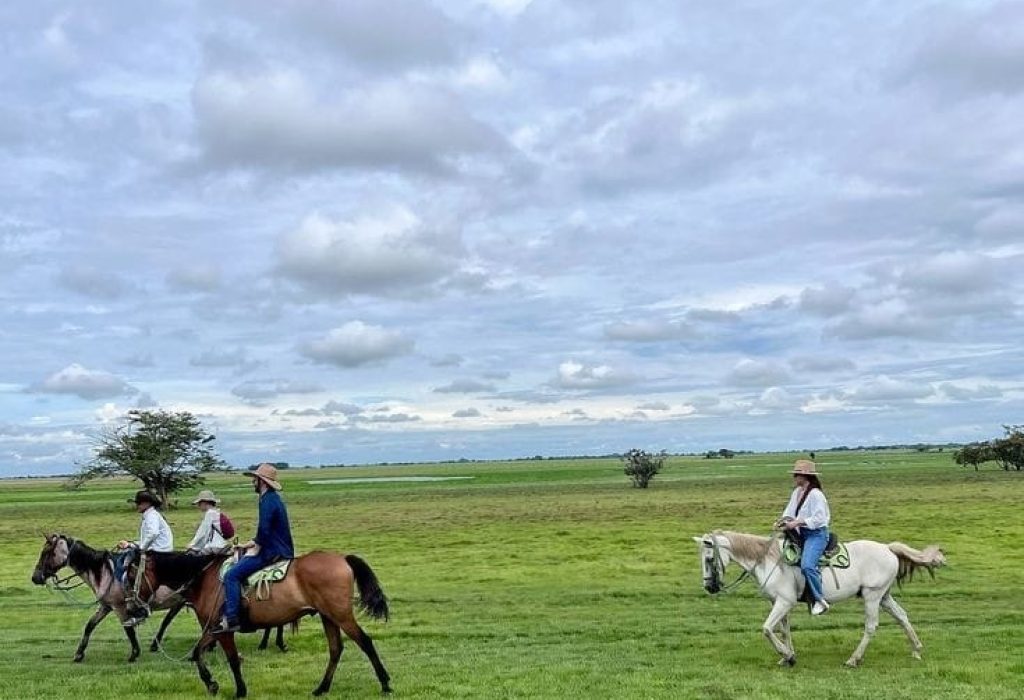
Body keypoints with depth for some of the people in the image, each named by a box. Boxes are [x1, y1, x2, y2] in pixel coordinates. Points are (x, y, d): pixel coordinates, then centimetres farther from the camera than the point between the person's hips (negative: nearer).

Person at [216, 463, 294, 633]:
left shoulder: (267, 500, -16)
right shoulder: (273, 498, 16)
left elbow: (264, 530, -24)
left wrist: (255, 551, -11)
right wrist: (249, 544, 19)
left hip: (272, 552, -11)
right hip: (279, 549, 11)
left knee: (232, 575, -14)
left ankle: (231, 619, -17)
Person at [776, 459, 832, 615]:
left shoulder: (815, 494, -16)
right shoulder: (796, 492, 10)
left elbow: (818, 519, -21)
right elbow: (790, 511, 15)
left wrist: (796, 523, -23)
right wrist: (784, 519, -6)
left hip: (817, 534, -10)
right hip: (802, 533, 10)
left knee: (807, 565, -28)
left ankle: (820, 600, -16)